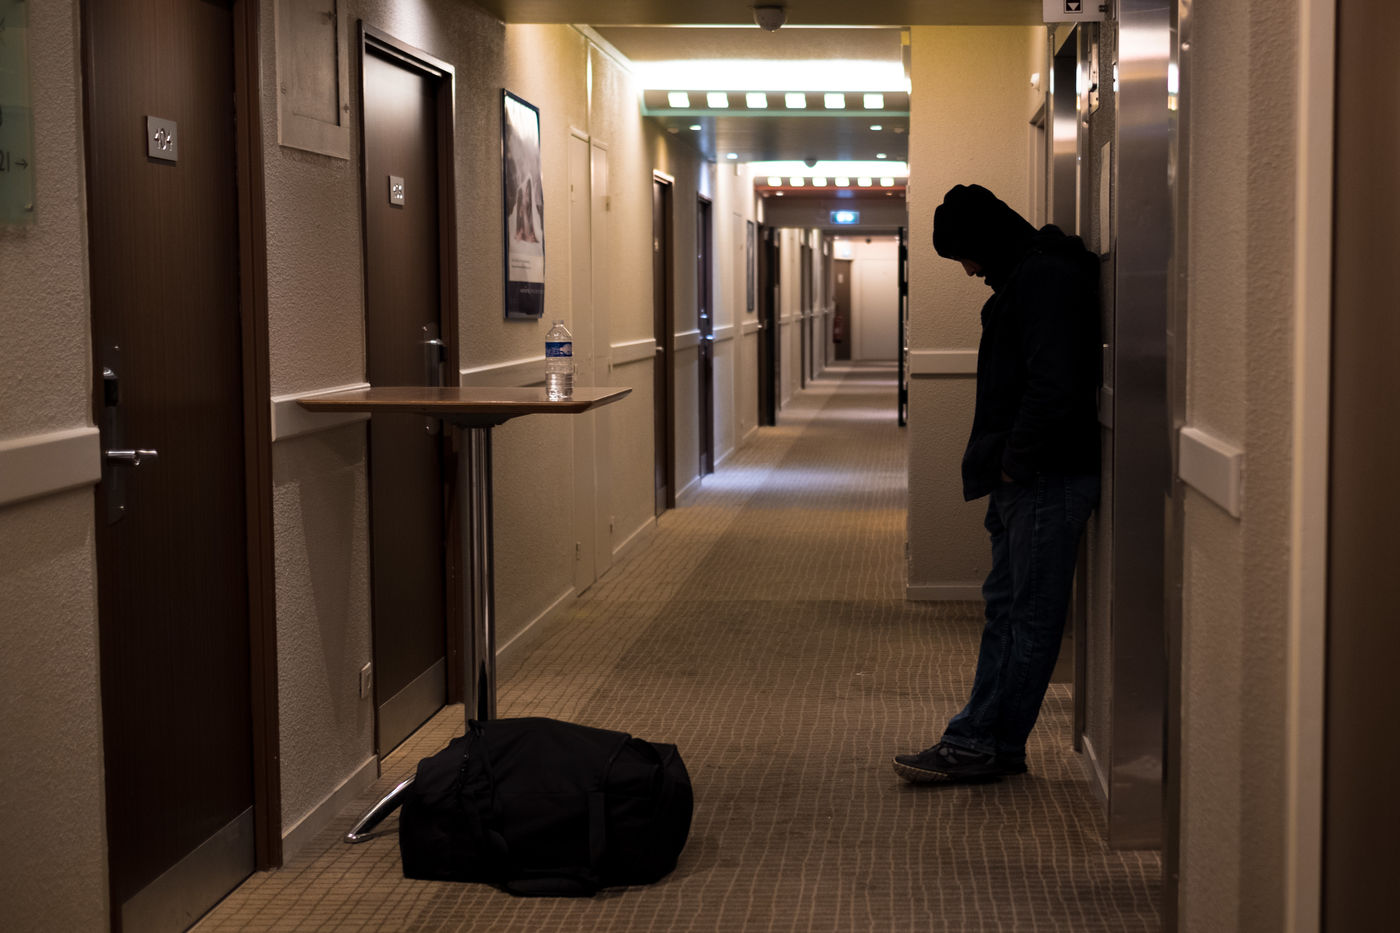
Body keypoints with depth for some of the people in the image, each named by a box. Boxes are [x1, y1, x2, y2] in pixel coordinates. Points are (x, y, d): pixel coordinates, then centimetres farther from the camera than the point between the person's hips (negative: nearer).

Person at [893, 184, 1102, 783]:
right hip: (1023, 480, 11)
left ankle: (986, 745, 6)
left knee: (1029, 615, 0)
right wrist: (1003, 465, 12)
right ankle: (979, 740, 20)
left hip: (1047, 479, -11)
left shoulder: (1047, 278, -17)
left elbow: (1053, 387, -25)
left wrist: (1016, 461, -16)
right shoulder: (1026, 275, 16)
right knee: (1005, 608, 13)